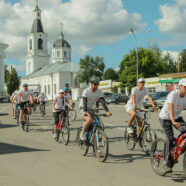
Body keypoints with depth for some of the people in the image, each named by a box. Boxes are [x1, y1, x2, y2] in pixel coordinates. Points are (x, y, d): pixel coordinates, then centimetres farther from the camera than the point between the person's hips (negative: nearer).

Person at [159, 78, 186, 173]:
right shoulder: (173, 94, -28)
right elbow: (171, 109, -40)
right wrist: (174, 122, -55)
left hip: (177, 117, 6)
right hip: (165, 118, -6)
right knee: (170, 139, -20)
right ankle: (167, 163, -12)